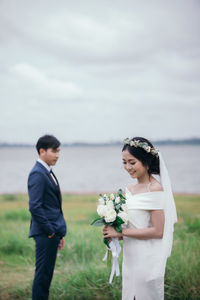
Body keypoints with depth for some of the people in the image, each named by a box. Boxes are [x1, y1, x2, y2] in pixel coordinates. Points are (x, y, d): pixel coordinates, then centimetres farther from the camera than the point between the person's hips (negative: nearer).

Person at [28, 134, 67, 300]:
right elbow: (35, 207, -22)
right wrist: (50, 231, -17)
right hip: (46, 234, -9)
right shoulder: (37, 174, -15)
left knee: (46, 275, 14)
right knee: (42, 275, -2)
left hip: (52, 232, 9)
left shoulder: (48, 172, 15)